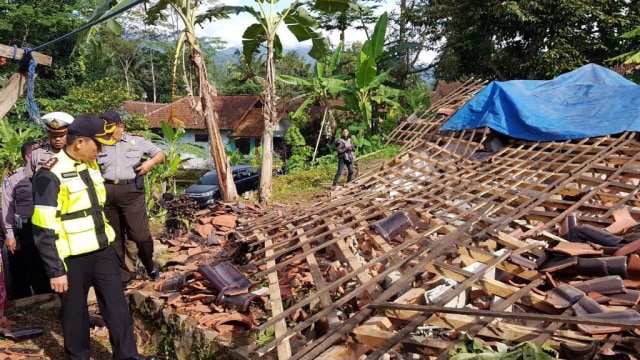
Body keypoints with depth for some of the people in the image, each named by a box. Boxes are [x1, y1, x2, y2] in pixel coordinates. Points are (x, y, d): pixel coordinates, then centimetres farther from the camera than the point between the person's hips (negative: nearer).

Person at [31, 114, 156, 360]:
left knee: (117, 306, 9)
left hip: (102, 251, 7)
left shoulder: (91, 165, 7)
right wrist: (55, 270, -17)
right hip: (72, 258, -7)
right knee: (75, 312, 12)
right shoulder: (51, 175, -18)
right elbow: (44, 229, -18)